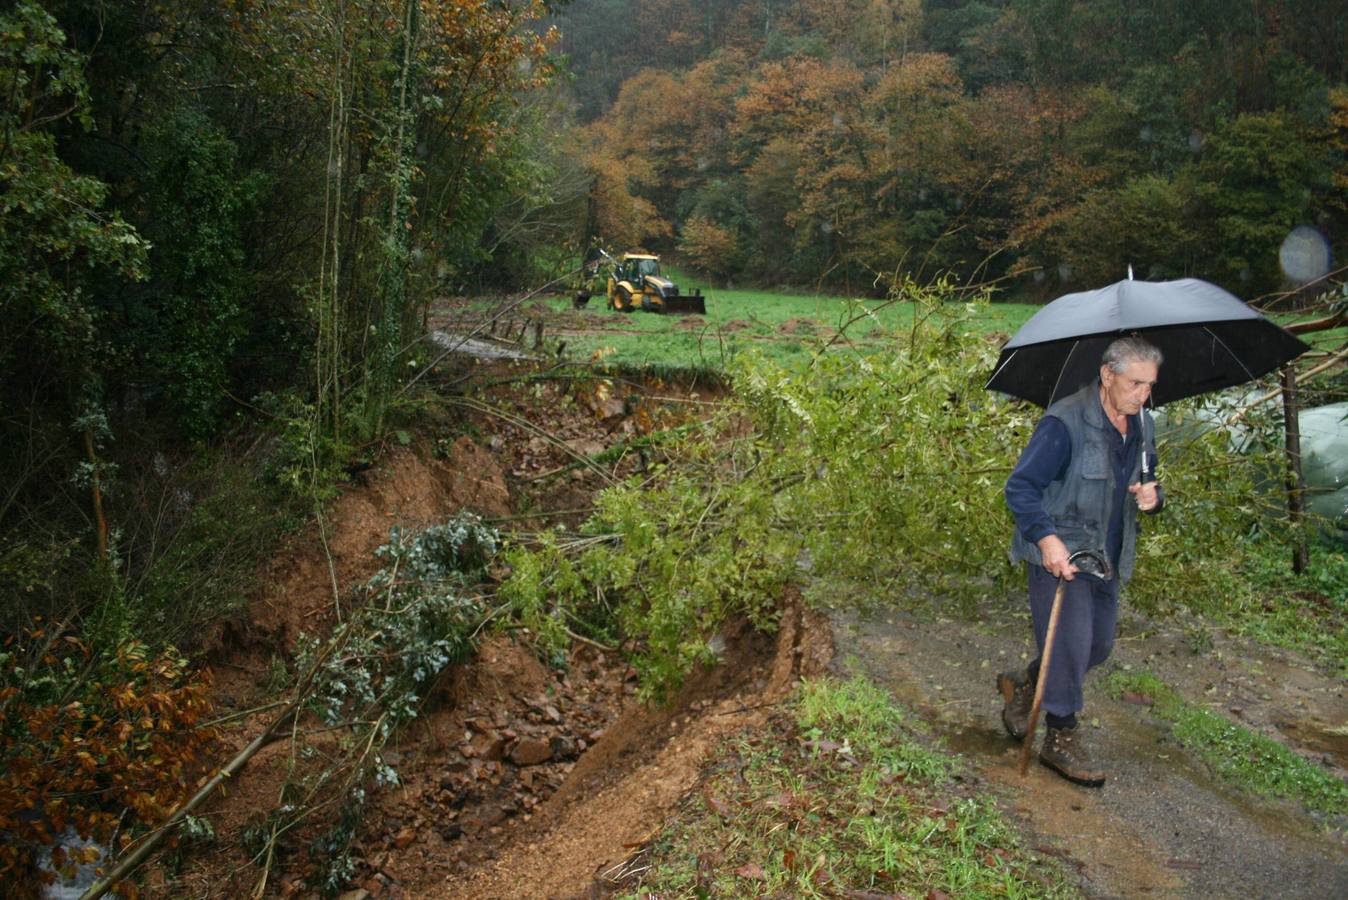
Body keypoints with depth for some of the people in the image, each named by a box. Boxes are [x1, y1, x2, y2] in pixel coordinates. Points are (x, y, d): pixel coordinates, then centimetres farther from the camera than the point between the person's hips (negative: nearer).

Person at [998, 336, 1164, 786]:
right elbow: (1020, 487, -18)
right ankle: (1061, 738, 12)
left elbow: (1145, 480, 22)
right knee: (1071, 644, -5)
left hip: (1107, 558, 8)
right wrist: (1046, 537, -32)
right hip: (1060, 554, -8)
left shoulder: (1141, 426, 7)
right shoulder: (1065, 422, -18)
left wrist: (1152, 495, -4)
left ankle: (1022, 683, 36)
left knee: (1099, 646, 14)